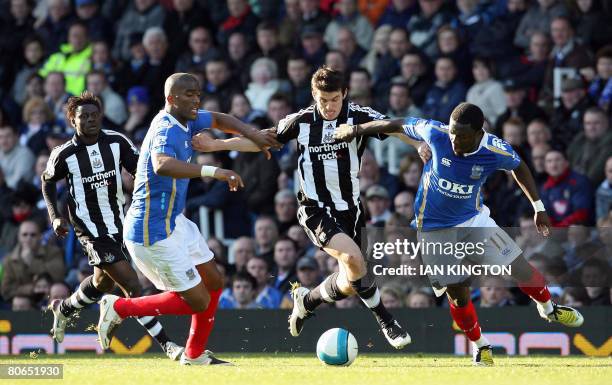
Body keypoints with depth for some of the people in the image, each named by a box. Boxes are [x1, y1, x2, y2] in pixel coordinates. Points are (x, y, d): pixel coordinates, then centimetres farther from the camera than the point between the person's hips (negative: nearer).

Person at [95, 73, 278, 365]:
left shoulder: (185, 121, 5)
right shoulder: (166, 130, -25)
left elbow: (218, 120, 26)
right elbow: (162, 165, -48)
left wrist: (252, 135, 9)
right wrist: (213, 172, -53)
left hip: (174, 222, 10)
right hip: (154, 233, -10)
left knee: (213, 282, 17)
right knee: (198, 301, -6)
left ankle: (194, 354, 30)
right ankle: (119, 308, 4)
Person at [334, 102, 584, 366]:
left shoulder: (497, 151, -21)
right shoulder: (435, 134, -26)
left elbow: (519, 168, 2)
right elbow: (398, 125, -9)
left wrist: (538, 206, 5)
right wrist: (356, 130, -3)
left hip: (474, 219, 1)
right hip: (435, 228, -1)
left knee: (521, 269, -1)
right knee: (458, 294, -4)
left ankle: (548, 309, 32)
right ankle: (480, 347, 23)